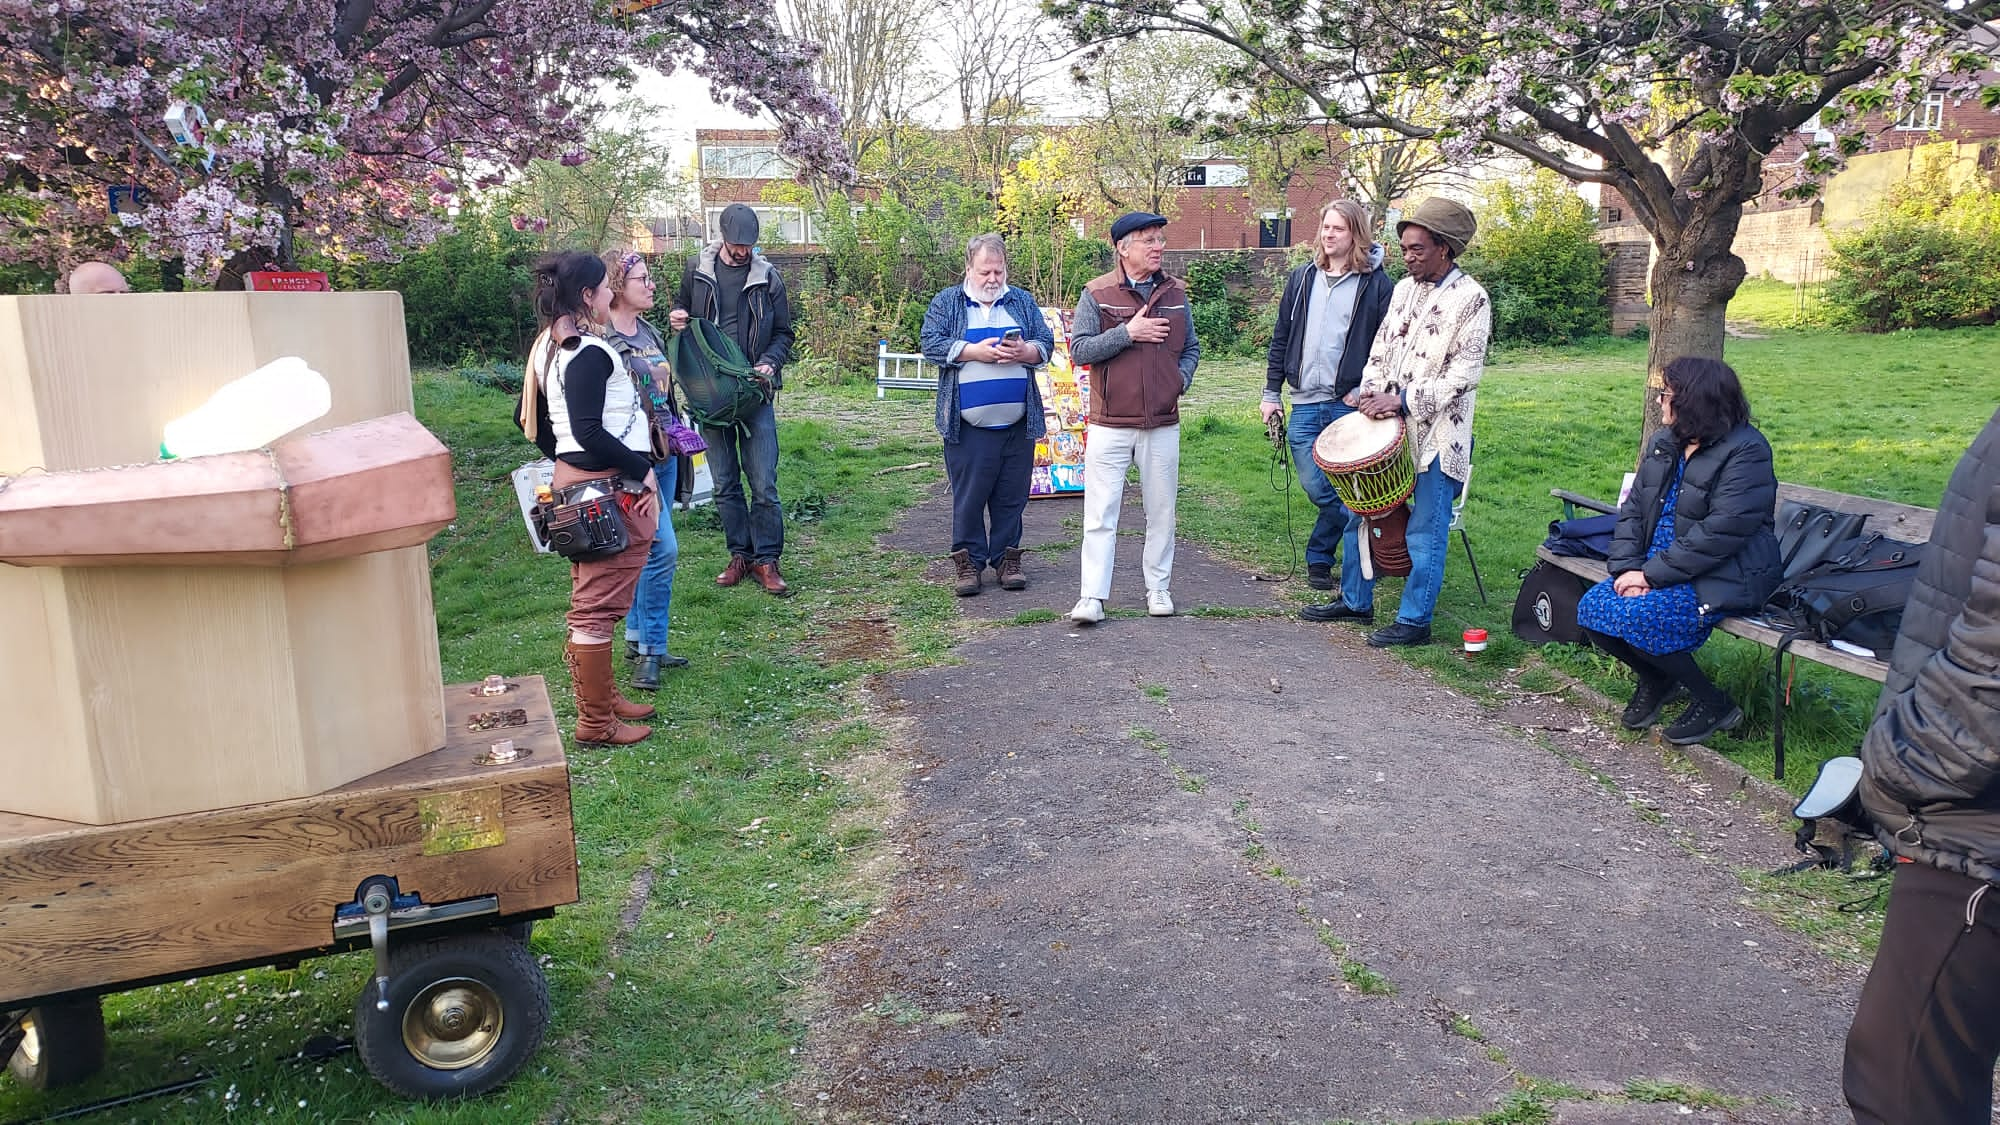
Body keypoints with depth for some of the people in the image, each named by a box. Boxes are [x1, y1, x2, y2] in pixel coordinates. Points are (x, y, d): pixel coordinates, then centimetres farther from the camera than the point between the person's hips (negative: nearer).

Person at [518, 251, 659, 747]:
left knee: (590, 602, 20)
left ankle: (601, 695, 34)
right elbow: (589, 430, -24)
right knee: (599, 606, -2)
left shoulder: (548, 346, 12)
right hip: (610, 487, -10)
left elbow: (528, 418, 18)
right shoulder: (589, 352, -18)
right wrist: (642, 471, -15)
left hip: (576, 478, 10)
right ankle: (596, 723, 8)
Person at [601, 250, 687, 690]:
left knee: (646, 552, 13)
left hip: (664, 456, 8)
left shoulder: (651, 333, 12)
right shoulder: (601, 341, -15)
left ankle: (638, 640, 23)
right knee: (663, 548, -11)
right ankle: (650, 650, 1)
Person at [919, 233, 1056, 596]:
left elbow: (1046, 344, 10)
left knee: (1012, 496, 7)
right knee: (969, 496, 0)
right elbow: (931, 344, -5)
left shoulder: (1023, 301, 14)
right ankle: (969, 561, 11)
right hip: (968, 425, -3)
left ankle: (1006, 559, 17)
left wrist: (1025, 352, -12)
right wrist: (976, 352, -15)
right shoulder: (946, 302, 6)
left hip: (1018, 423, 3)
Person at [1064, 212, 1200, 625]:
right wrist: (1127, 333, -16)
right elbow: (1079, 349, -8)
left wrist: (1181, 380, -1)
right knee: (1101, 513, -2)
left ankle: (1158, 587, 23)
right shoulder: (1098, 294, -2)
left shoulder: (1176, 293, 9)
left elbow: (1191, 348, 17)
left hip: (1163, 424, 3)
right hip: (1110, 424, -3)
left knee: (1161, 512, 10)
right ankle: (1092, 596, 2)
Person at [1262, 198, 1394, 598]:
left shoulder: (1376, 284, -1)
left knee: (1350, 495, -2)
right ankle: (1320, 559, 26)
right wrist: (1271, 393, 10)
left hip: (1352, 405, -3)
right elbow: (1281, 339, 14)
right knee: (1316, 488, 6)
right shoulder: (1302, 278, 11)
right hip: (1305, 404, 3)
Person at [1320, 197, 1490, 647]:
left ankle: (1414, 621, 12)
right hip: (1386, 425, 7)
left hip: (1436, 433, -7)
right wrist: (1368, 390, -3)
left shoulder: (1471, 298, -9)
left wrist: (1404, 400, -20)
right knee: (1359, 513, 13)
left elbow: (1466, 371, -14)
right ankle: (1355, 601, 28)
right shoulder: (1403, 289, 12)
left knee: (1425, 531, 0)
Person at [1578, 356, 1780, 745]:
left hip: (1723, 577, -8)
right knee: (1591, 610, -11)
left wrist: (1651, 574, -23)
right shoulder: (1664, 442, 8)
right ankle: (1655, 680, 17)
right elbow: (1633, 508, 5)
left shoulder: (1746, 452, -15)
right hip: (1659, 566, 8)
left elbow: (1720, 533, -24)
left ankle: (1714, 704, -4)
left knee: (1633, 617, -27)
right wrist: (1628, 568, -11)